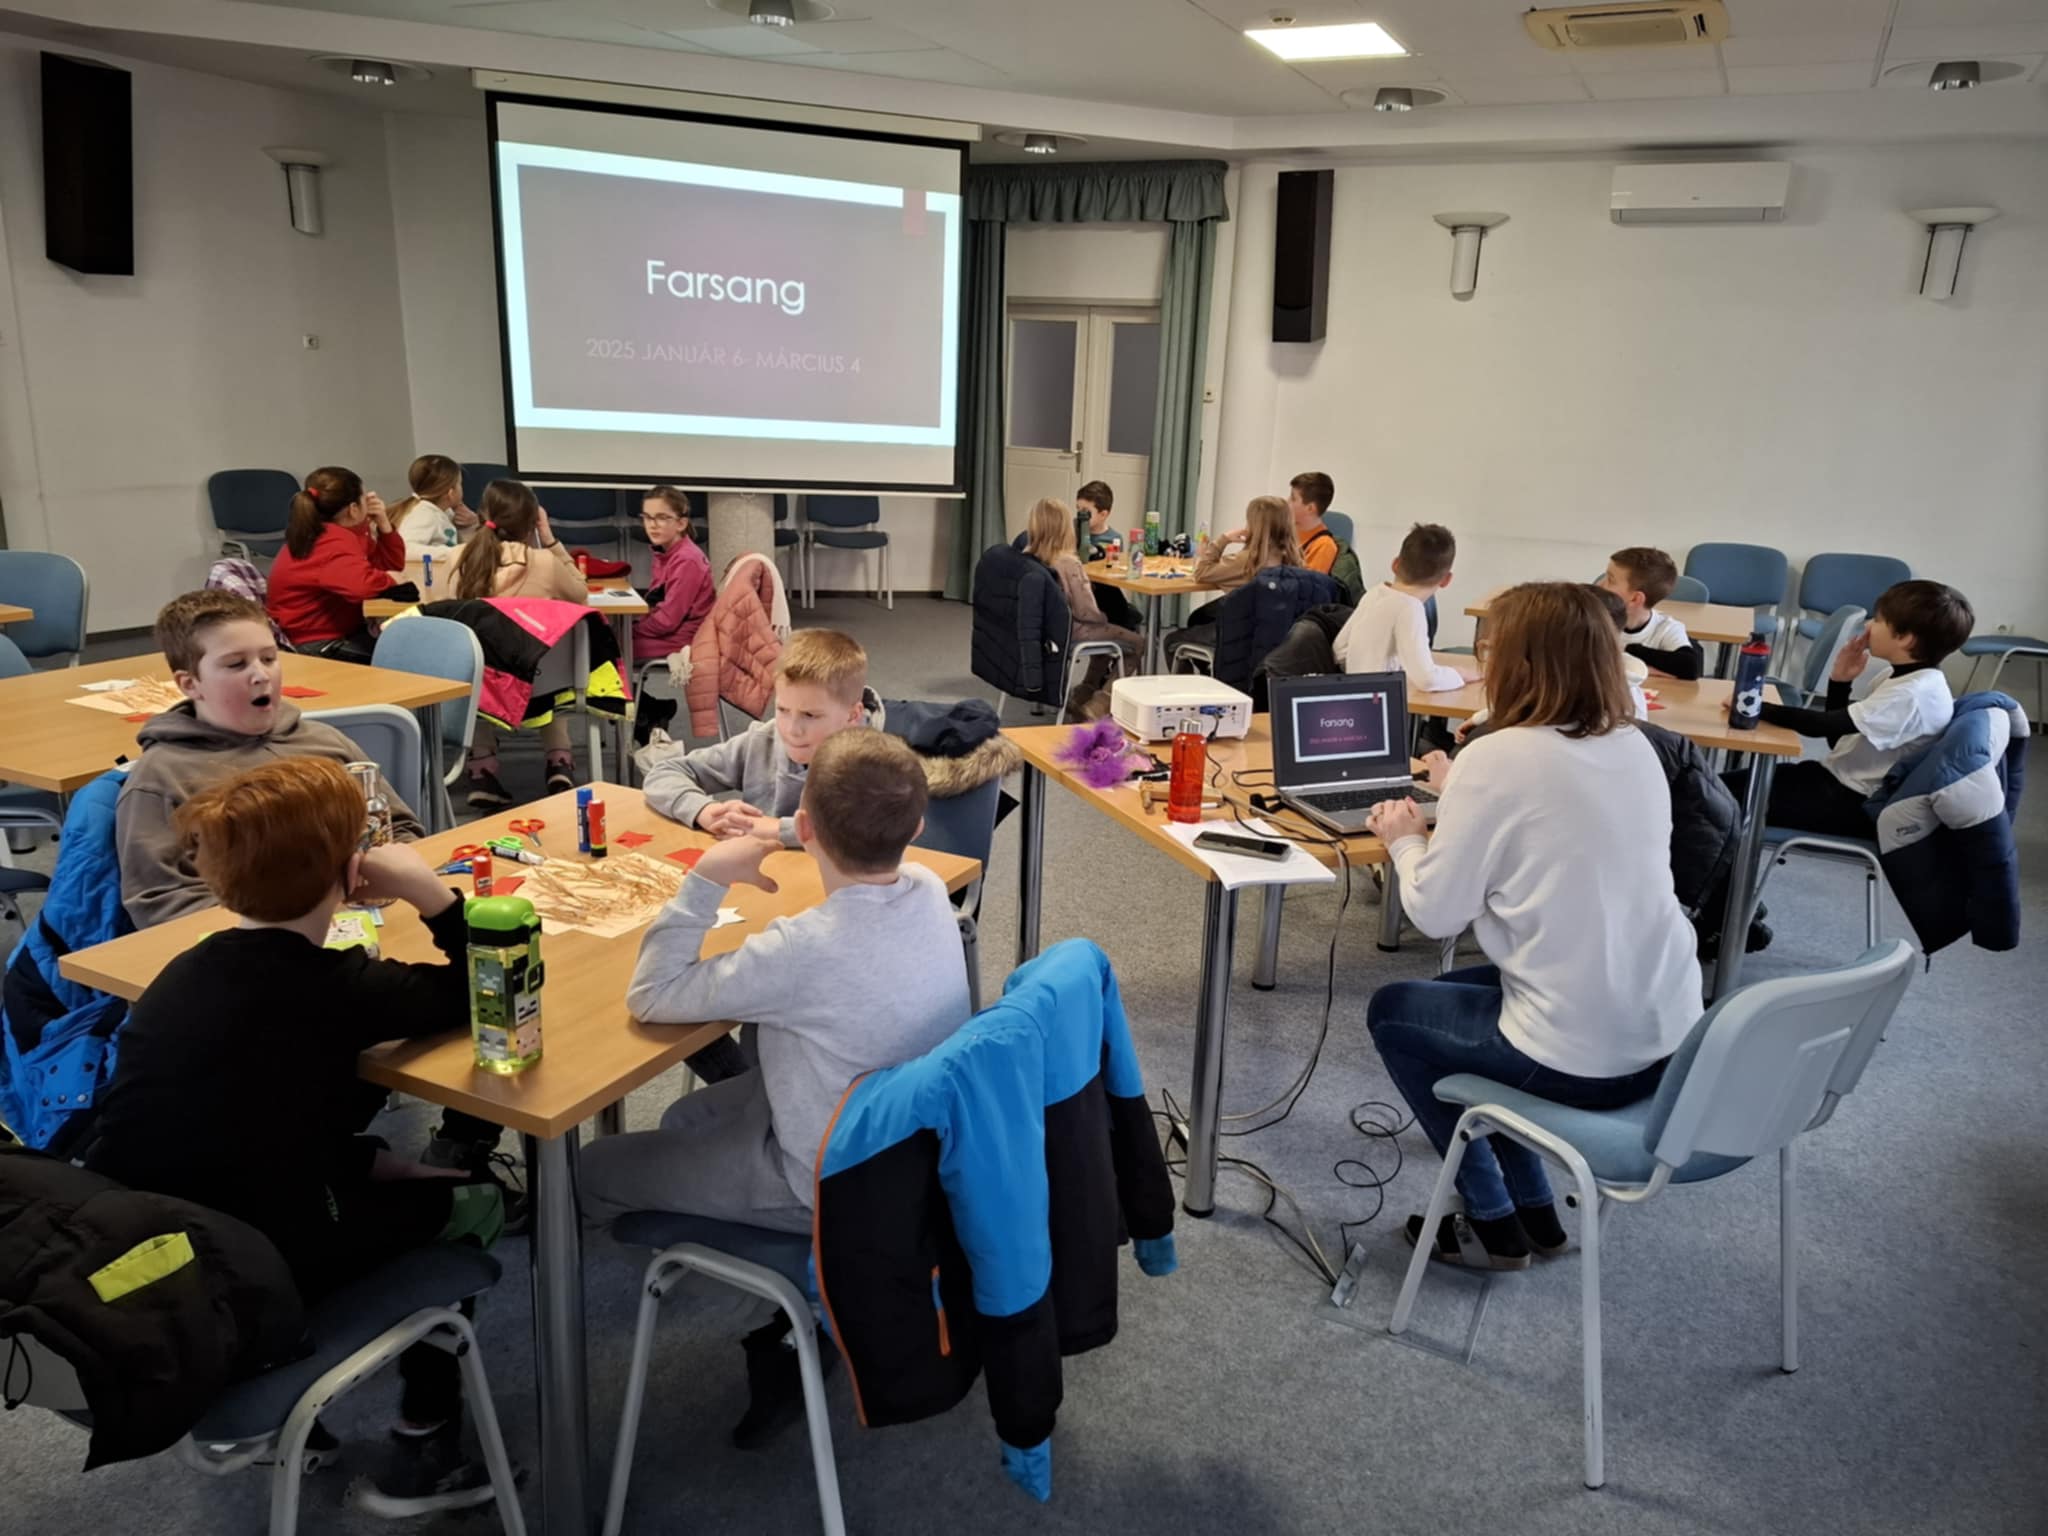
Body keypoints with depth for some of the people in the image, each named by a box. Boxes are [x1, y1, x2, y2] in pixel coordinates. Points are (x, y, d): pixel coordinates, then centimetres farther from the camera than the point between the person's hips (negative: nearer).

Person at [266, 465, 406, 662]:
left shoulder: (336, 535, 11)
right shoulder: (334, 542, -20)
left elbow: (392, 564, 16)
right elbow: (361, 585, -40)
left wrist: (383, 524, 3)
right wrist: (388, 579, -19)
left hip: (333, 633, 10)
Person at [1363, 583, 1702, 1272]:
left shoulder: (1498, 757, -17)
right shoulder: (1634, 747, 4)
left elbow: (1436, 914, -11)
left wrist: (1404, 838, 6)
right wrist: (1460, 796, 23)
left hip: (1583, 1059, -7)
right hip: (1669, 1040, 7)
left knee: (1393, 1011, 18)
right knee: (1462, 989, 29)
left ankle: (1494, 1223, 23)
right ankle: (1534, 1209, 33)